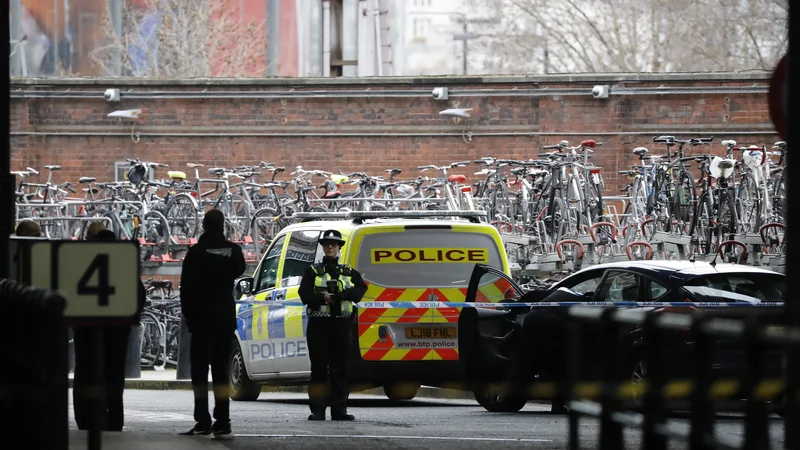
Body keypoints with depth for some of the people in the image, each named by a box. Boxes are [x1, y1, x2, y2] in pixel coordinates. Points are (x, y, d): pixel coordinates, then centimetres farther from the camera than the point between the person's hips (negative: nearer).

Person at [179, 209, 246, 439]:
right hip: (226, 317, 4)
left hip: (202, 318, -4)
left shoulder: (197, 252, -11)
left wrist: (188, 314, -2)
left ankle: (202, 421, -7)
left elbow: (186, 287, -11)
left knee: (199, 370, 0)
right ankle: (222, 423, -1)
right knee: (222, 370, 6)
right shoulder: (233, 250, 2)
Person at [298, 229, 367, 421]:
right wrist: (323, 298, -18)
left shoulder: (349, 272, 13)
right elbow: (304, 294, -4)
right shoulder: (313, 271, 8)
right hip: (319, 325, -2)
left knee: (340, 368, 3)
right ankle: (317, 410, -1)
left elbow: (361, 290, -3)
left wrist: (340, 294, -16)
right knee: (319, 368, -2)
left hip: (342, 324, 2)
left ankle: (339, 409, 6)